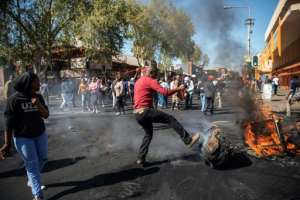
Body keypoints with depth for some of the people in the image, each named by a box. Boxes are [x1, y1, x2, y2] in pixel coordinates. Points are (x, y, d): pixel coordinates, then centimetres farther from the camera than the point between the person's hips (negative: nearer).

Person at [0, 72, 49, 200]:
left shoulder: (38, 97, -1)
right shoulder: (14, 99, -15)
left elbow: (46, 115, -2)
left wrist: (38, 105, -22)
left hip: (40, 134, 5)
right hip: (23, 137, -5)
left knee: (42, 159, 16)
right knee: (32, 165, -1)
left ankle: (31, 181, 42)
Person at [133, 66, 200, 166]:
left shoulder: (138, 82, 22)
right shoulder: (150, 80, -5)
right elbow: (165, 92, -13)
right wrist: (178, 88, -2)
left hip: (138, 113, 9)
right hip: (145, 111, -9)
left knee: (148, 133, 22)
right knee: (170, 119, -4)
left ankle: (141, 158, 21)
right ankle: (188, 139, -1)